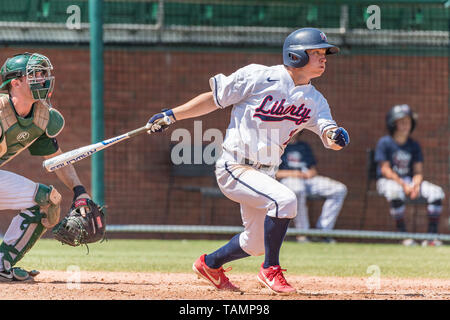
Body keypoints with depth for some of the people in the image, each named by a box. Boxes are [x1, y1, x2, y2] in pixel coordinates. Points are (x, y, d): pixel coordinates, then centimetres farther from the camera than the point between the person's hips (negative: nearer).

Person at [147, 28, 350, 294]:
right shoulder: (259, 77, -12)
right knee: (284, 200, -28)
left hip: (265, 173, 7)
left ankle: (210, 263, 43)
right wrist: (171, 116, -5)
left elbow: (328, 134, -8)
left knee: (257, 242, 15)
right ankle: (270, 269, -11)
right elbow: (215, 99, -4)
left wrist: (336, 136, -32)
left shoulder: (314, 101, 4)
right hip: (234, 168, -7)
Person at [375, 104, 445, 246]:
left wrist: (416, 185, -18)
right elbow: (385, 170, -11)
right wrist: (404, 185, -22)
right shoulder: (384, 143, -6)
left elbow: (418, 171, 5)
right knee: (395, 192, -41)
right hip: (387, 181, -5)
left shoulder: (414, 145, 8)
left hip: (409, 180, 5)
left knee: (436, 192, -19)